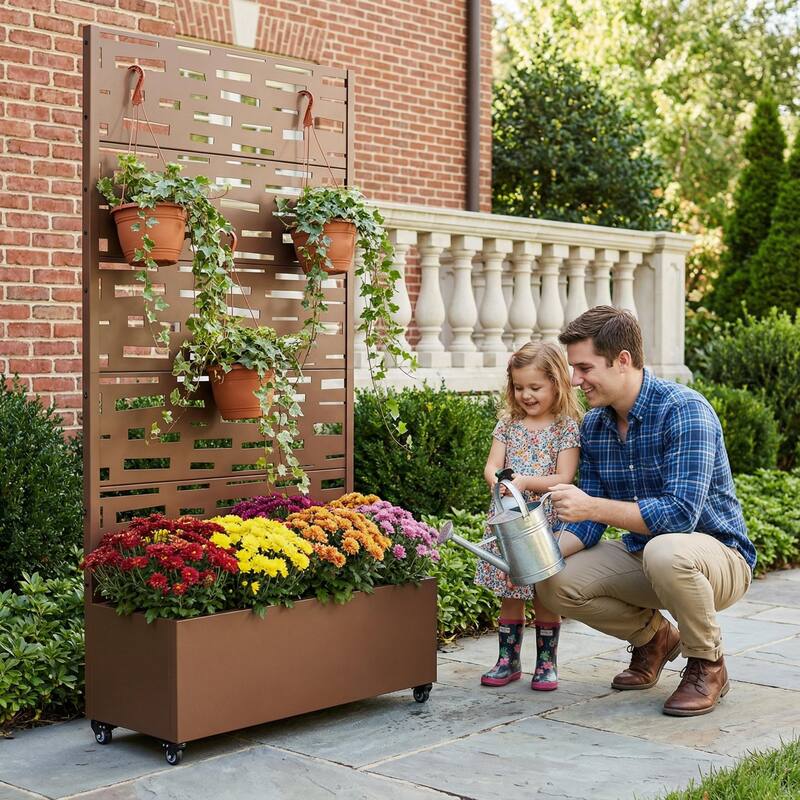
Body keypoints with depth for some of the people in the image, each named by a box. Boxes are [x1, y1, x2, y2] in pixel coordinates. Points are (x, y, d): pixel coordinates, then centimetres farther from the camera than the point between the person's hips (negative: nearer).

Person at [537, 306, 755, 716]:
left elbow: (681, 512, -32)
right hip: (642, 555, 7)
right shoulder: (593, 425, 1)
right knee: (555, 584, -11)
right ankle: (654, 636, 16)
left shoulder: (683, 409, -23)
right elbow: (589, 521, 2)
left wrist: (591, 506, -34)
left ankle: (707, 664, -10)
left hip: (718, 554, -7)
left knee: (665, 551, -39)